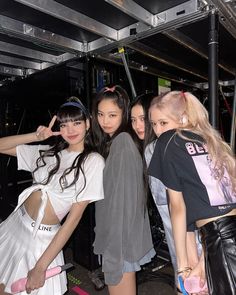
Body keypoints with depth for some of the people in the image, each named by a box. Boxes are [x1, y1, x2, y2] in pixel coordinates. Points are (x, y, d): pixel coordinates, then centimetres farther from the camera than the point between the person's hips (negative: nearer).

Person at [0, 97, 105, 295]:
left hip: (42, 236, -5)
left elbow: (75, 216, -15)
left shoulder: (94, 161, -13)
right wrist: (36, 136, -8)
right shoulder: (49, 152, 3)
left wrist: (41, 267, -15)